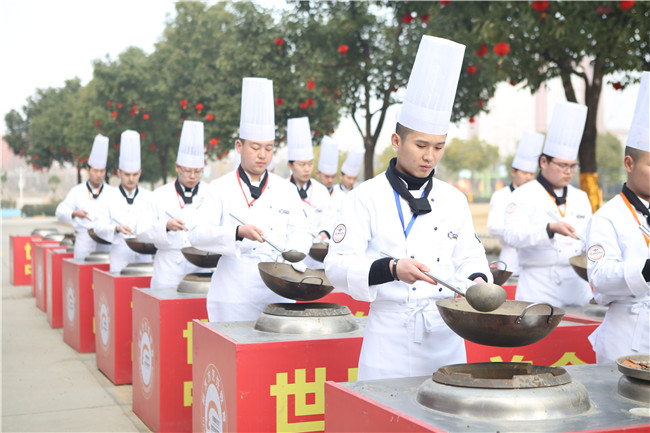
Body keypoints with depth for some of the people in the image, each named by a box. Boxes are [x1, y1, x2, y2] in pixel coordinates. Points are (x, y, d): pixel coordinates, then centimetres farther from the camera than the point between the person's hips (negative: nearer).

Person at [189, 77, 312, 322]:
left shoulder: (286, 190, 11)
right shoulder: (223, 187, 2)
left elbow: (300, 231, 10)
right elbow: (198, 234, -7)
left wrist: (291, 252, -12)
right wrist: (238, 232, -24)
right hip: (235, 292, -2)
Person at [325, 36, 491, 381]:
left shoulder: (453, 199, 10)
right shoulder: (367, 197, -5)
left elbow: (469, 257, 17)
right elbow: (338, 266, -10)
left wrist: (477, 280, -5)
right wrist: (392, 268, -26)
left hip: (447, 340, 4)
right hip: (391, 342, -4)